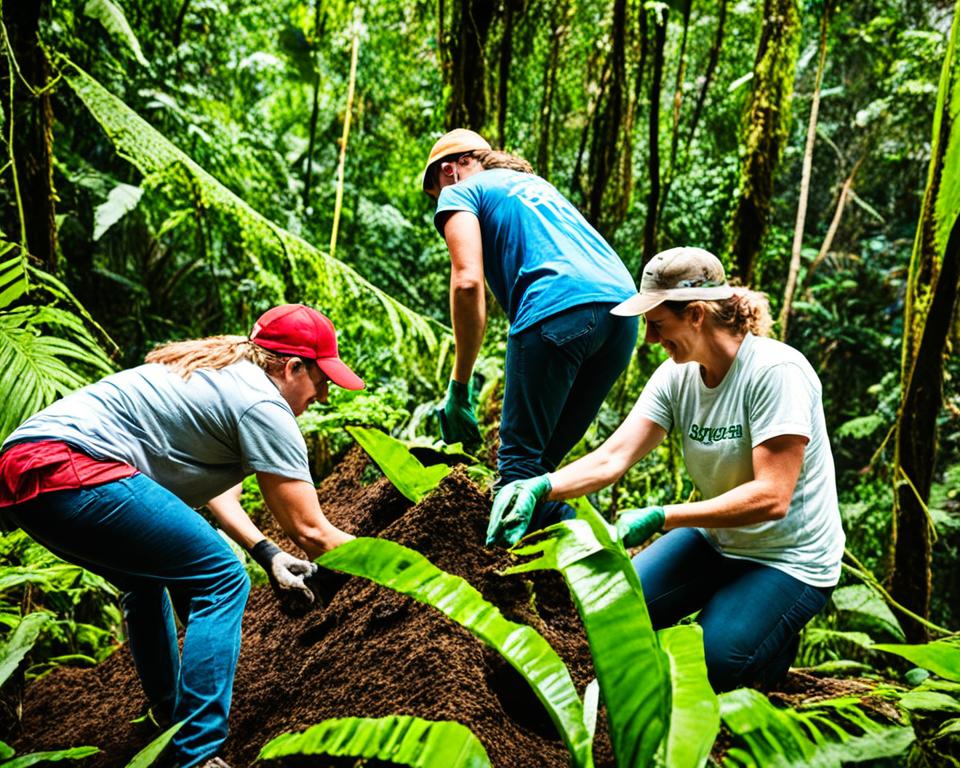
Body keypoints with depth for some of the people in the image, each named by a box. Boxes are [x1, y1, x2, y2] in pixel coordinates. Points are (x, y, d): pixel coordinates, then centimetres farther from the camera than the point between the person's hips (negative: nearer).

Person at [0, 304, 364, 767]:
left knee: (146, 577, 31)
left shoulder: (220, 372, 21)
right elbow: (311, 532, -7)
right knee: (222, 582, -6)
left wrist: (269, 555, 15)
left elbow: (206, 482, 26)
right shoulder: (261, 403, -7)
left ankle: (169, 715, 44)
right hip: (69, 472, -11)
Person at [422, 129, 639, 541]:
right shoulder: (536, 183, 37)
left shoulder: (459, 192, 15)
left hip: (559, 310, -7)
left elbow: (468, 282, -3)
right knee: (544, 459, 14)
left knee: (520, 460, 1)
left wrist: (460, 385, 1)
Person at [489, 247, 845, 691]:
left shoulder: (776, 372, -26)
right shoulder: (677, 376, -7)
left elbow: (770, 498, -30)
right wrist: (539, 487, -30)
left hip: (788, 559, -6)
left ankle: (778, 635, 12)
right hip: (715, 538, 6)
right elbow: (612, 459, -13)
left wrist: (659, 518, -33)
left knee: (707, 667, -20)